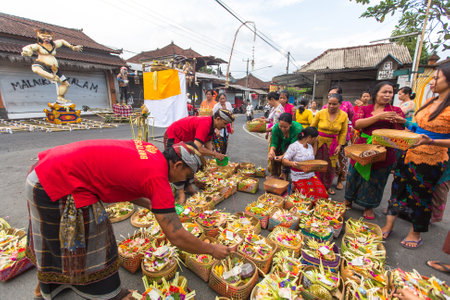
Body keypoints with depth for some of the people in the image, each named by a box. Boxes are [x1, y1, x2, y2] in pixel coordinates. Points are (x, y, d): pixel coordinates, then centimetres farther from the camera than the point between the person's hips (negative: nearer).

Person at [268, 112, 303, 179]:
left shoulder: (297, 129, -37)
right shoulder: (275, 128, -27)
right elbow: (274, 143, -20)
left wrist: (283, 156, -46)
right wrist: (272, 150, -42)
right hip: (283, 142, 3)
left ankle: (284, 173, -15)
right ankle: (274, 174, -3)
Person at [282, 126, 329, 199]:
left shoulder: (310, 146, 12)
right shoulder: (294, 146, -11)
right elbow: (284, 160, -14)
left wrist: (315, 143, 21)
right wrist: (291, 163, -37)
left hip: (311, 176, 6)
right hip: (299, 178, -6)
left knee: (323, 194, -14)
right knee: (311, 196, -21)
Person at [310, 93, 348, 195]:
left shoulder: (344, 115, -2)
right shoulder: (320, 113, -7)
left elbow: (343, 132, 5)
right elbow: (312, 127, 2)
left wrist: (339, 145, -1)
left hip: (332, 144, 2)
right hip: (319, 142, -1)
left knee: (331, 166, 9)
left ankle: (328, 186, 29)